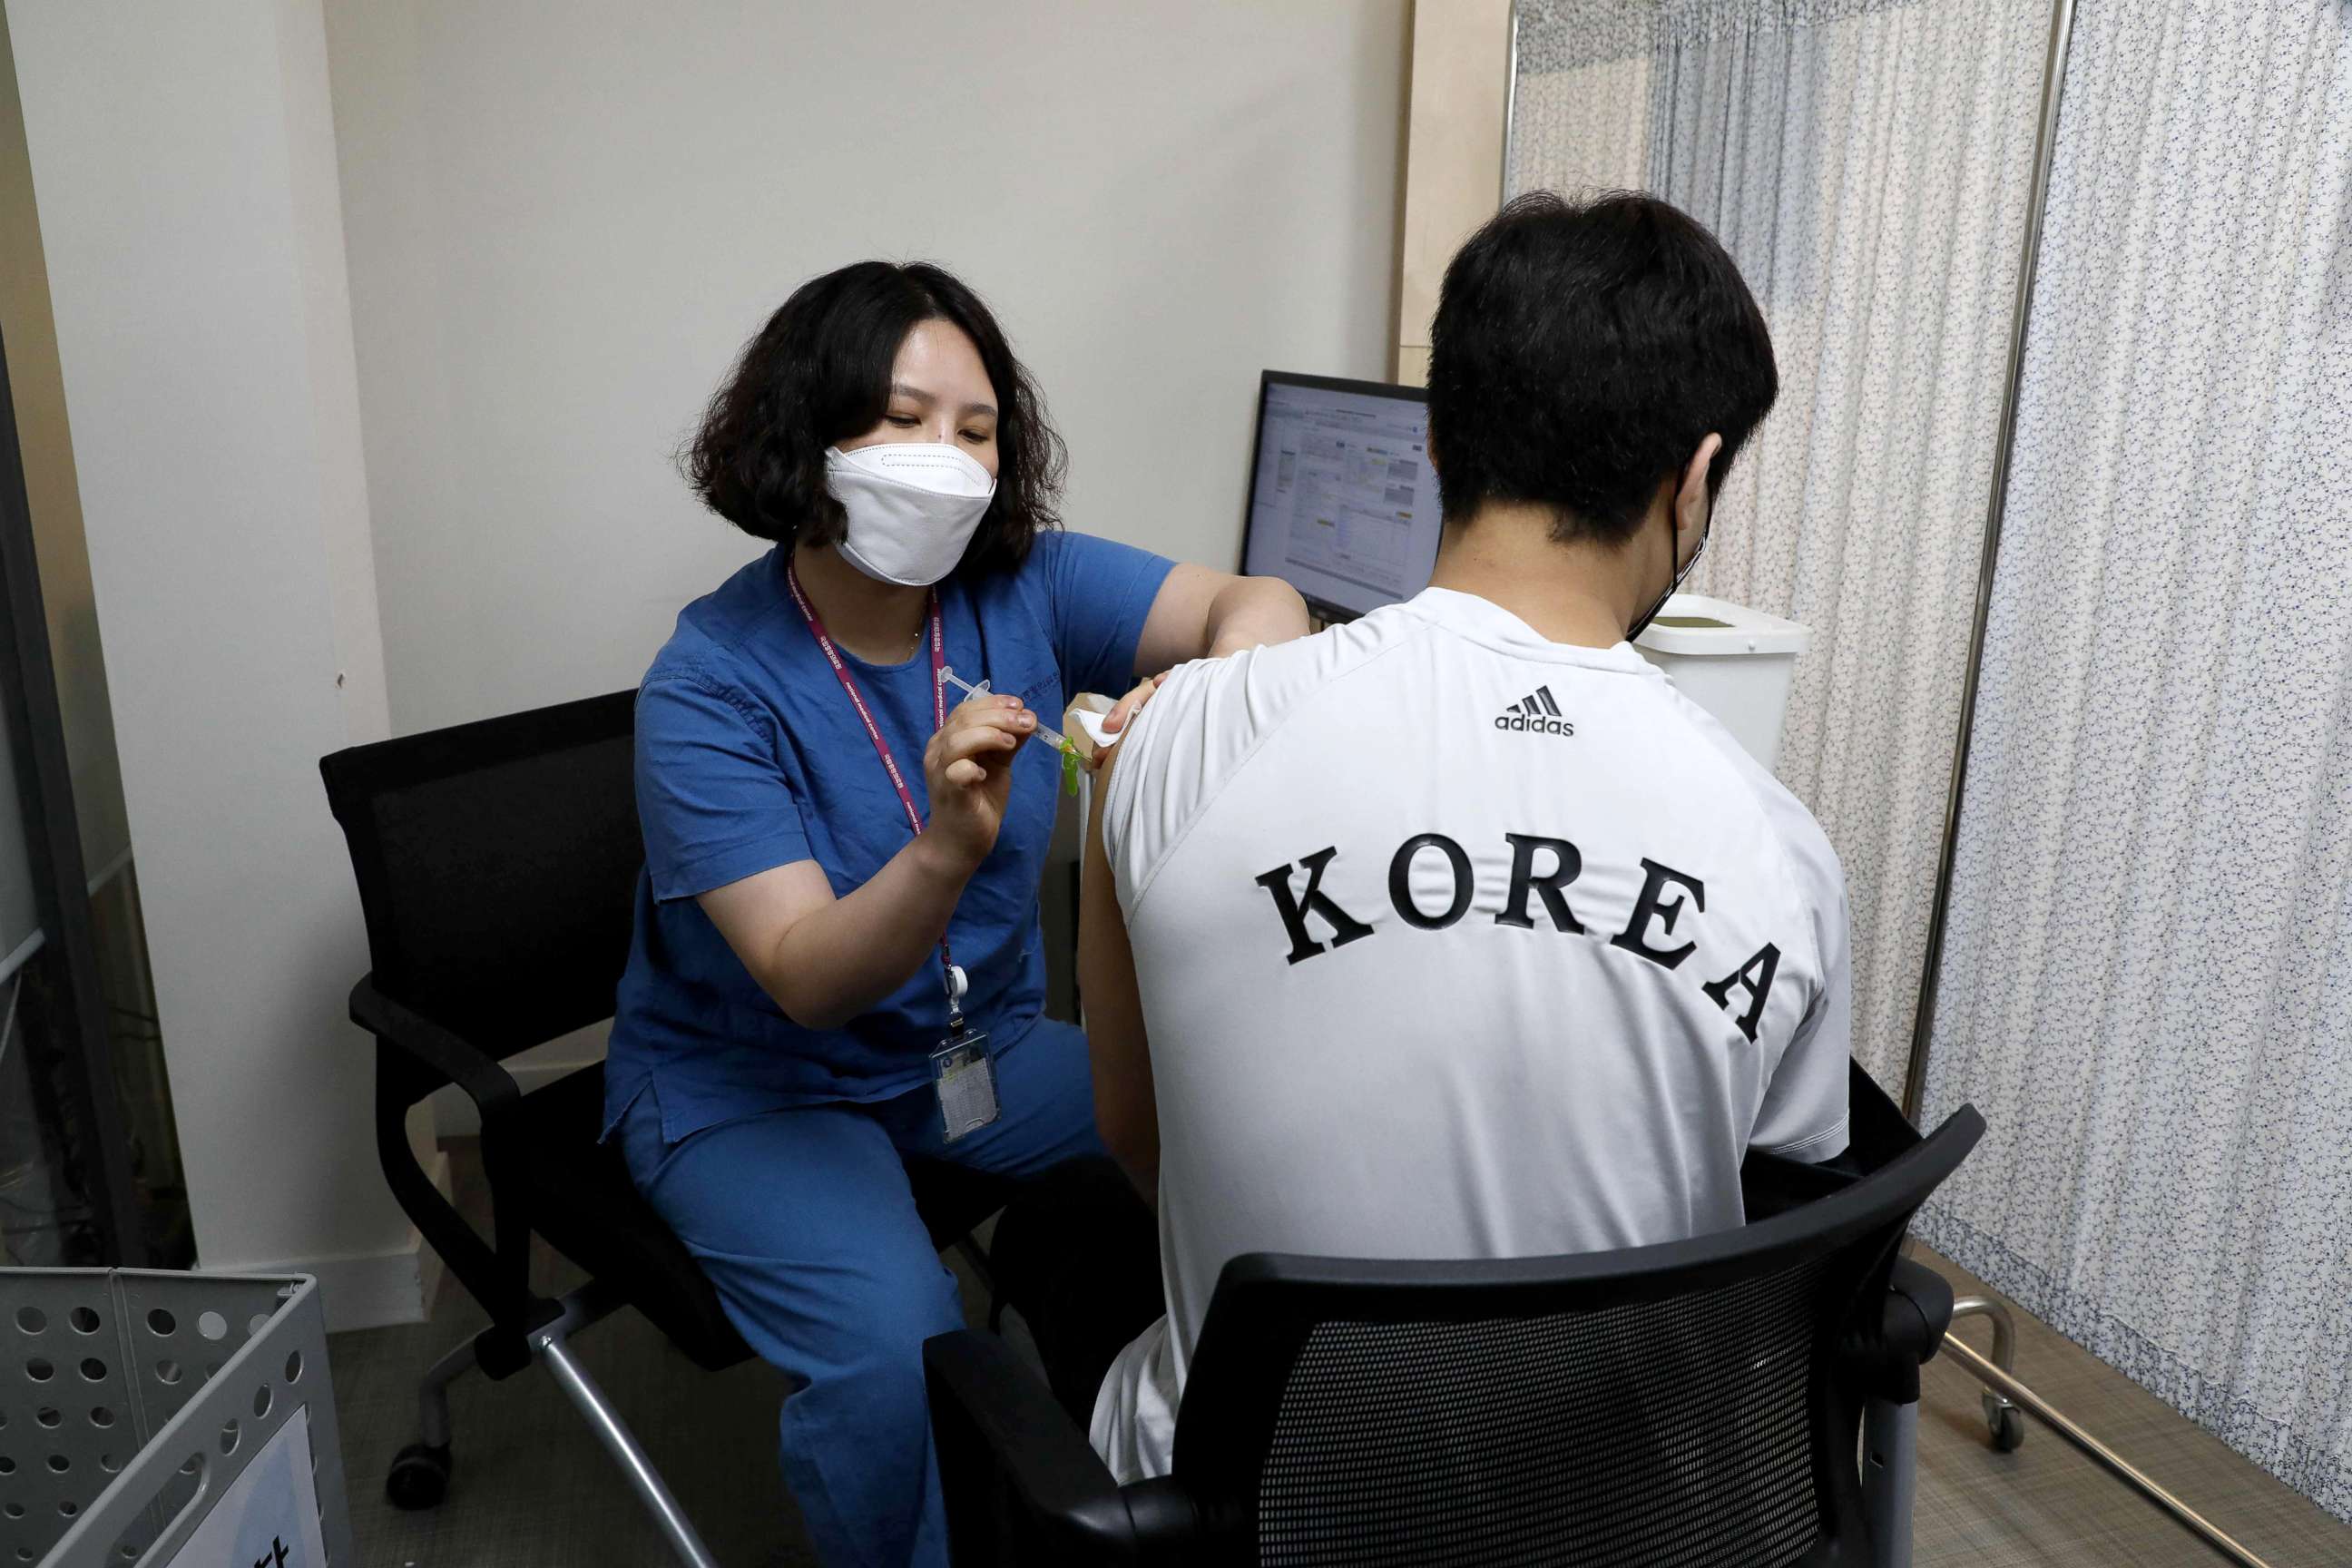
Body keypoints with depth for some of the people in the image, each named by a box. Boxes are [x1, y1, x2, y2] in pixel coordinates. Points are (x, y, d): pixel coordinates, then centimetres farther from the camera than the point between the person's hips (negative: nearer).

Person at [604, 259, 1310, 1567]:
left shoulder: (1025, 587, -9)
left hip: (985, 1046, 4)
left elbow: (1253, 602, -22)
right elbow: (805, 978, -27)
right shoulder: (710, 685, -20)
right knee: (898, 1345, -29)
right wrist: (947, 852, -48)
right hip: (753, 1083, -4)